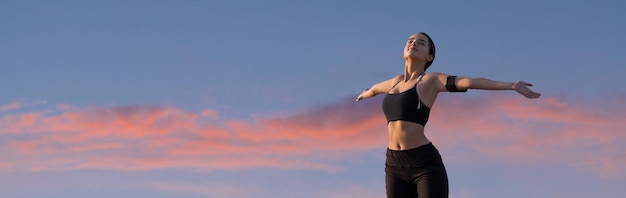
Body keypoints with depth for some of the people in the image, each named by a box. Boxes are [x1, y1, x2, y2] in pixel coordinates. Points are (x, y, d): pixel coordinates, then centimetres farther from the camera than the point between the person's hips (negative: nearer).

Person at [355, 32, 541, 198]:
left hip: (426, 165, -6)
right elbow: (375, 88, 43)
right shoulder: (397, 81, 19)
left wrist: (513, 85, -27)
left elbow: (471, 81, -15)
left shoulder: (431, 80, 1)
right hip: (396, 166, 6)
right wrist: (365, 94, 65)